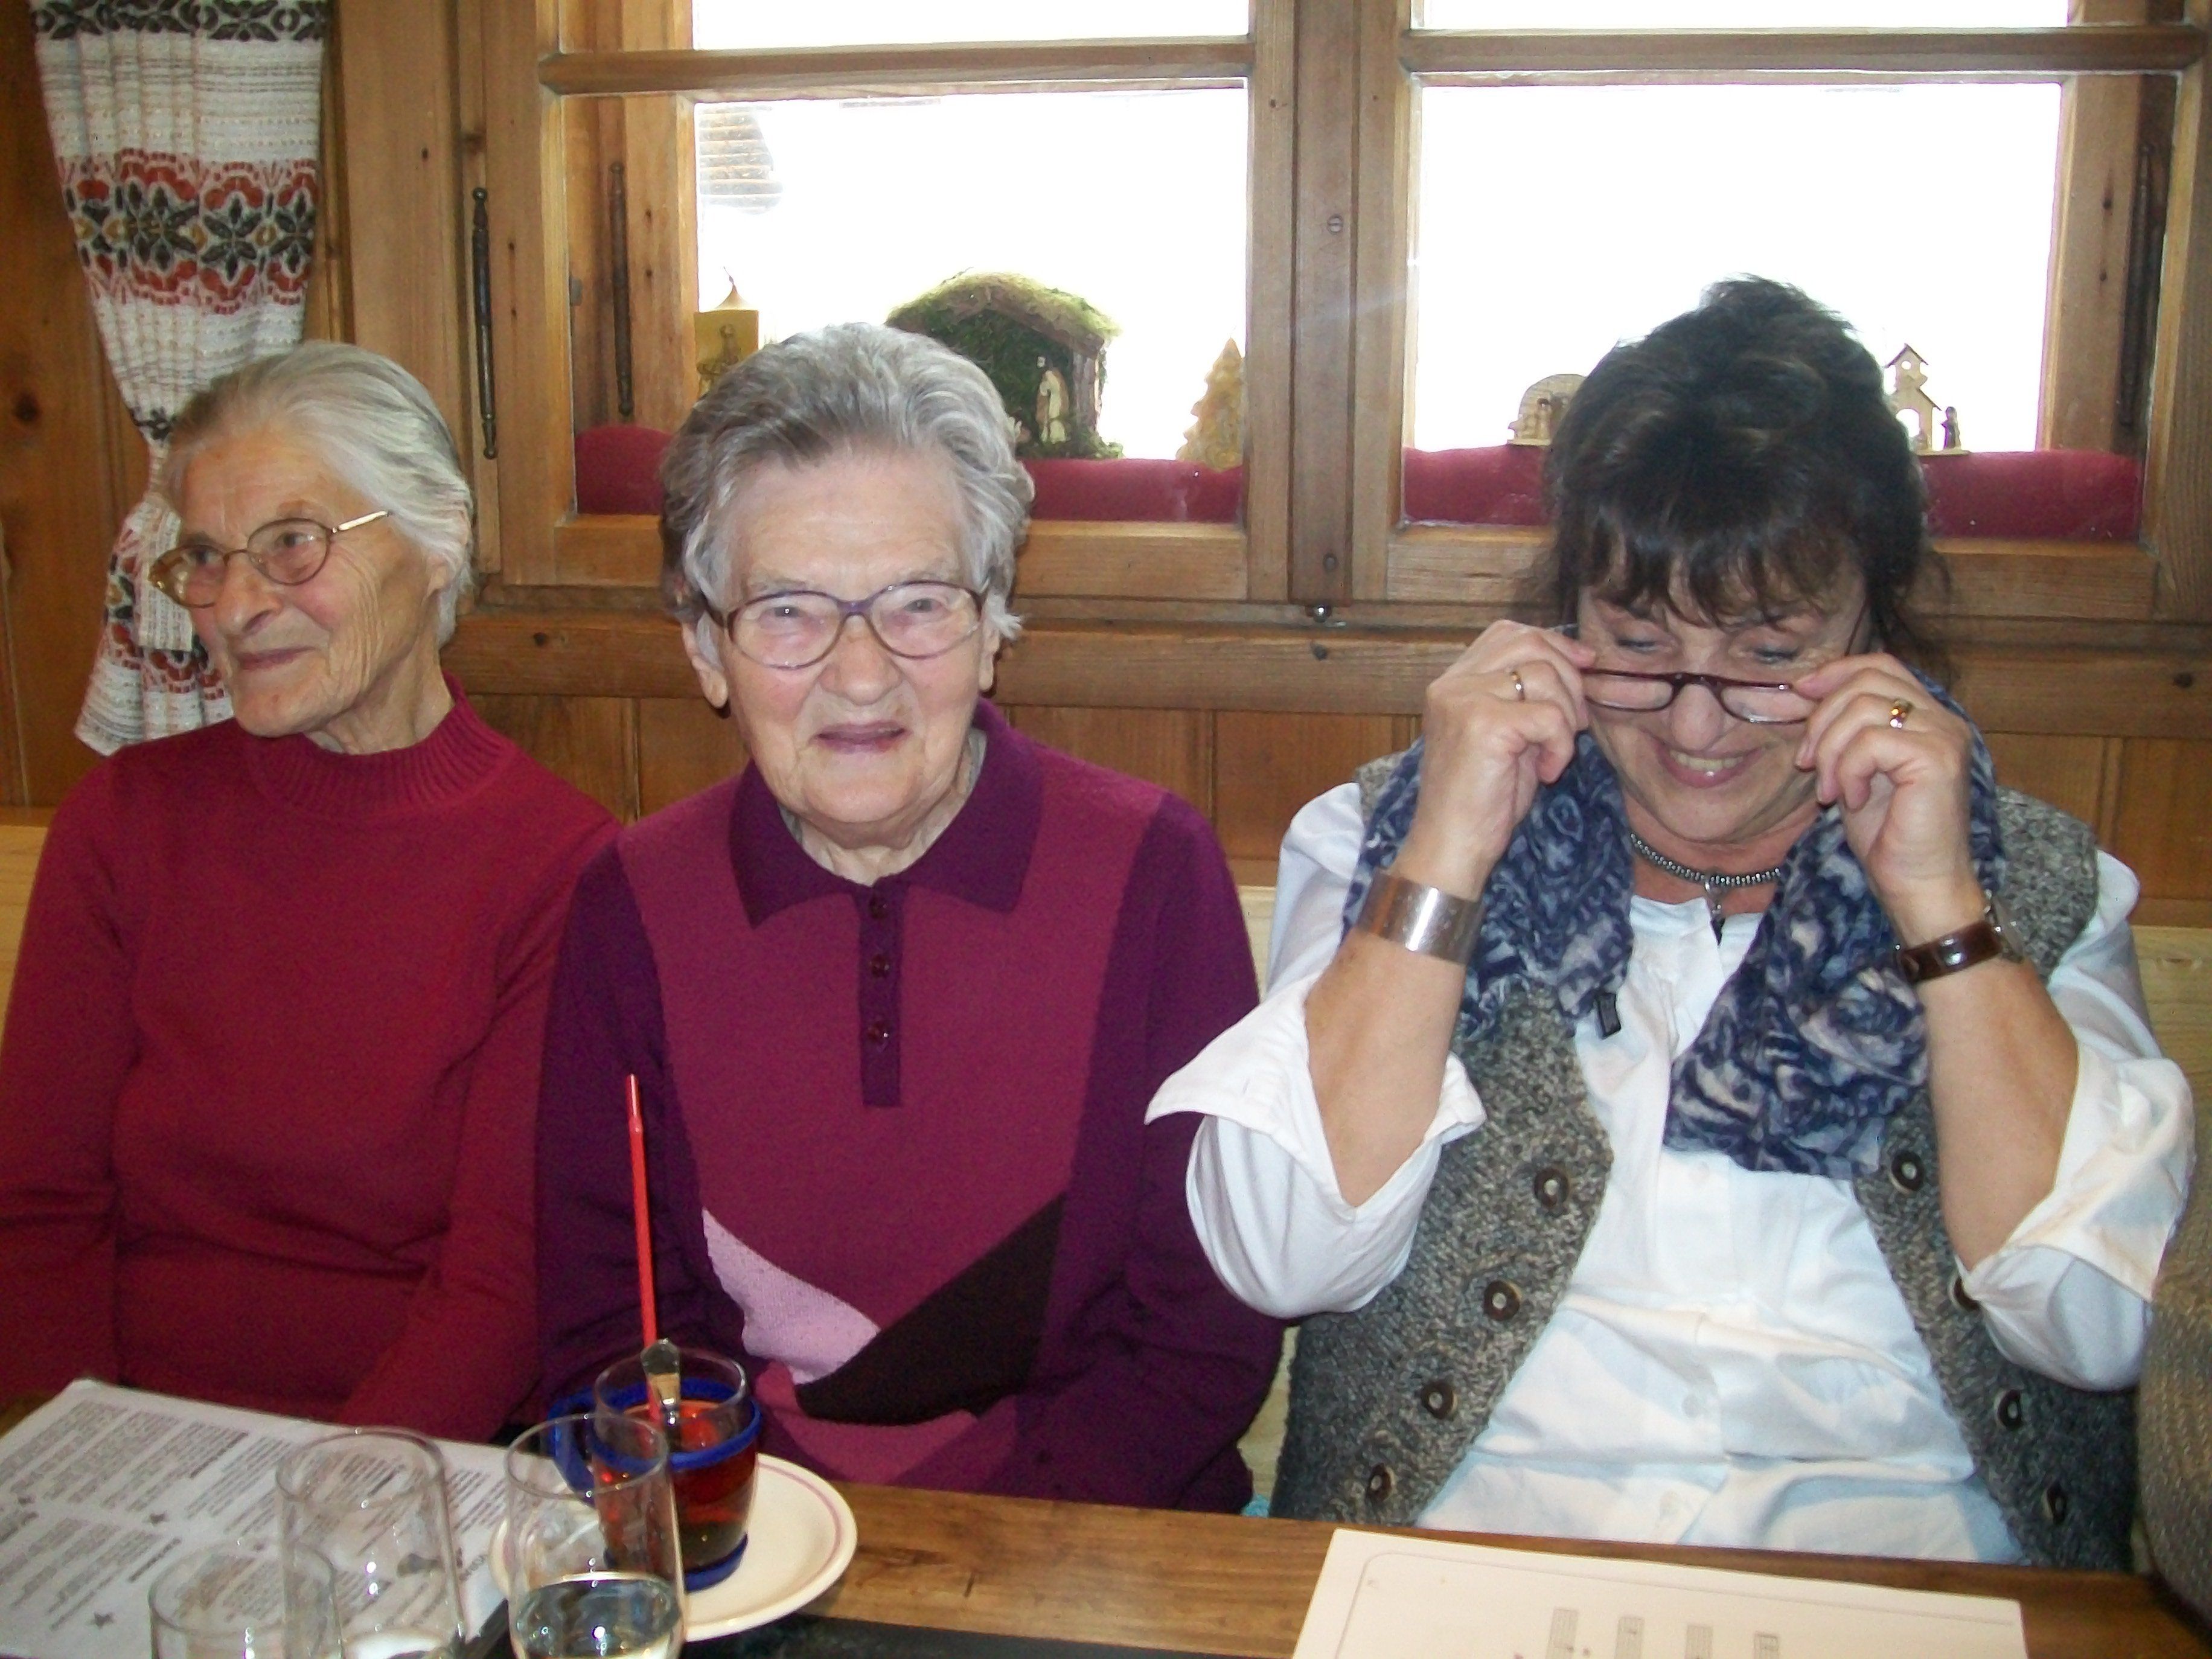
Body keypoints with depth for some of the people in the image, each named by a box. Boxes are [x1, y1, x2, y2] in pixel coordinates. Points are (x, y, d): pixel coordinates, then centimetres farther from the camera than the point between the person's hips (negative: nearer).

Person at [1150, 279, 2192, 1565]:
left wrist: (1941, 907, -11)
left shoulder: (2038, 884, 6)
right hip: (1465, 1538, -1)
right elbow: (1288, 1261, -8)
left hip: (1898, 1558, 2)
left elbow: (2095, 1326, -5)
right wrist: (1446, 860, -12)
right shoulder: (1381, 841, 3)